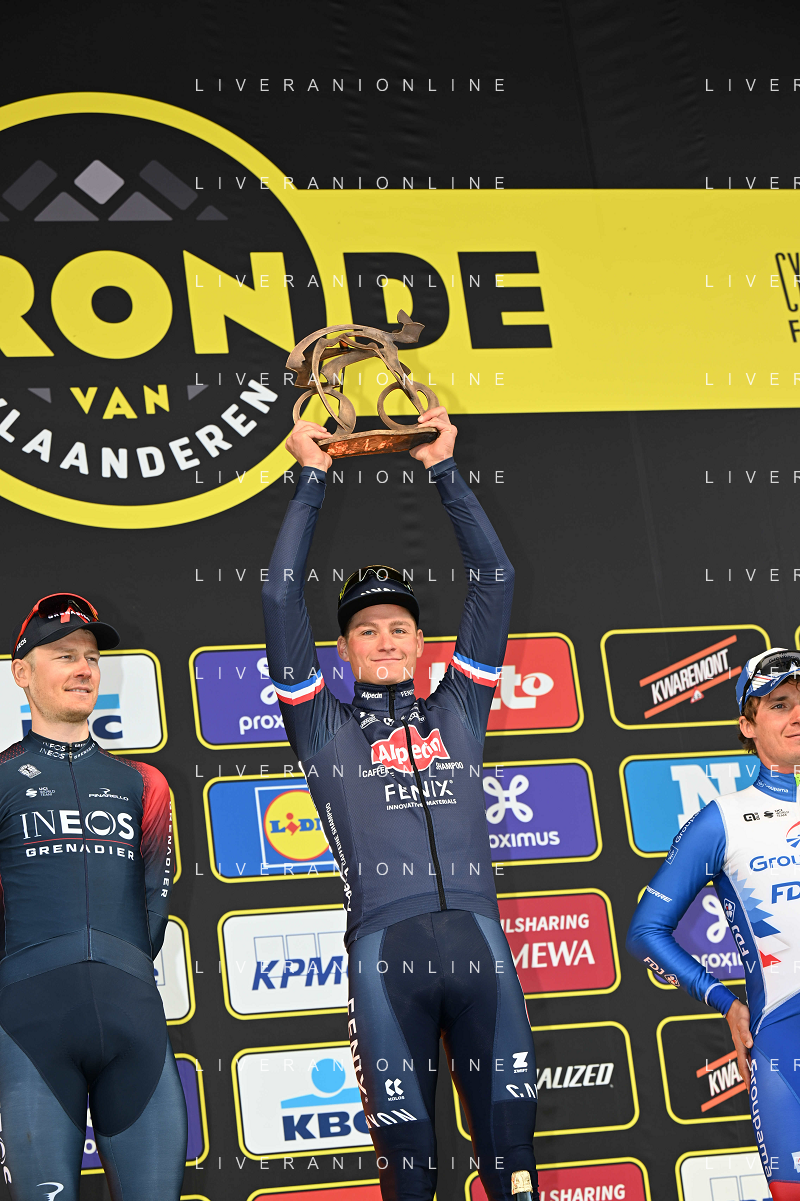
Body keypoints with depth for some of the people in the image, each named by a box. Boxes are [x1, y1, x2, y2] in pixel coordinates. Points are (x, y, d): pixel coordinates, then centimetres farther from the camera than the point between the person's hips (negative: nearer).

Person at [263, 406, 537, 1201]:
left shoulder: (457, 713, 21)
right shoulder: (326, 727, 16)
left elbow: (495, 582, 19)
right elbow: (280, 598, 9)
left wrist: (445, 473, 19)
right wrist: (311, 482, 12)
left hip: (478, 937, 2)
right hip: (384, 947, -2)